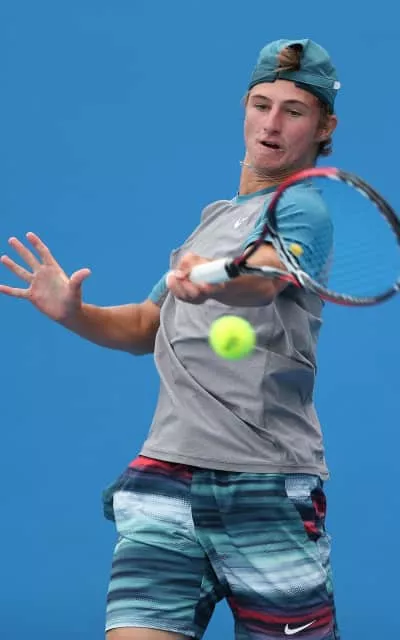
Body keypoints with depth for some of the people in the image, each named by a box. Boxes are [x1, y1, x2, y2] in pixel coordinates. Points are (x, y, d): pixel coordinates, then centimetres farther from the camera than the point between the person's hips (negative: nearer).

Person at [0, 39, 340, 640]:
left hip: (268, 488, -5)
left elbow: (263, 279, -26)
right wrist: (74, 312, 9)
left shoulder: (304, 210, -2)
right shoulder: (215, 216, 22)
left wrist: (212, 280, -48)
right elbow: (147, 327, 28)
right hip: (167, 477, 6)